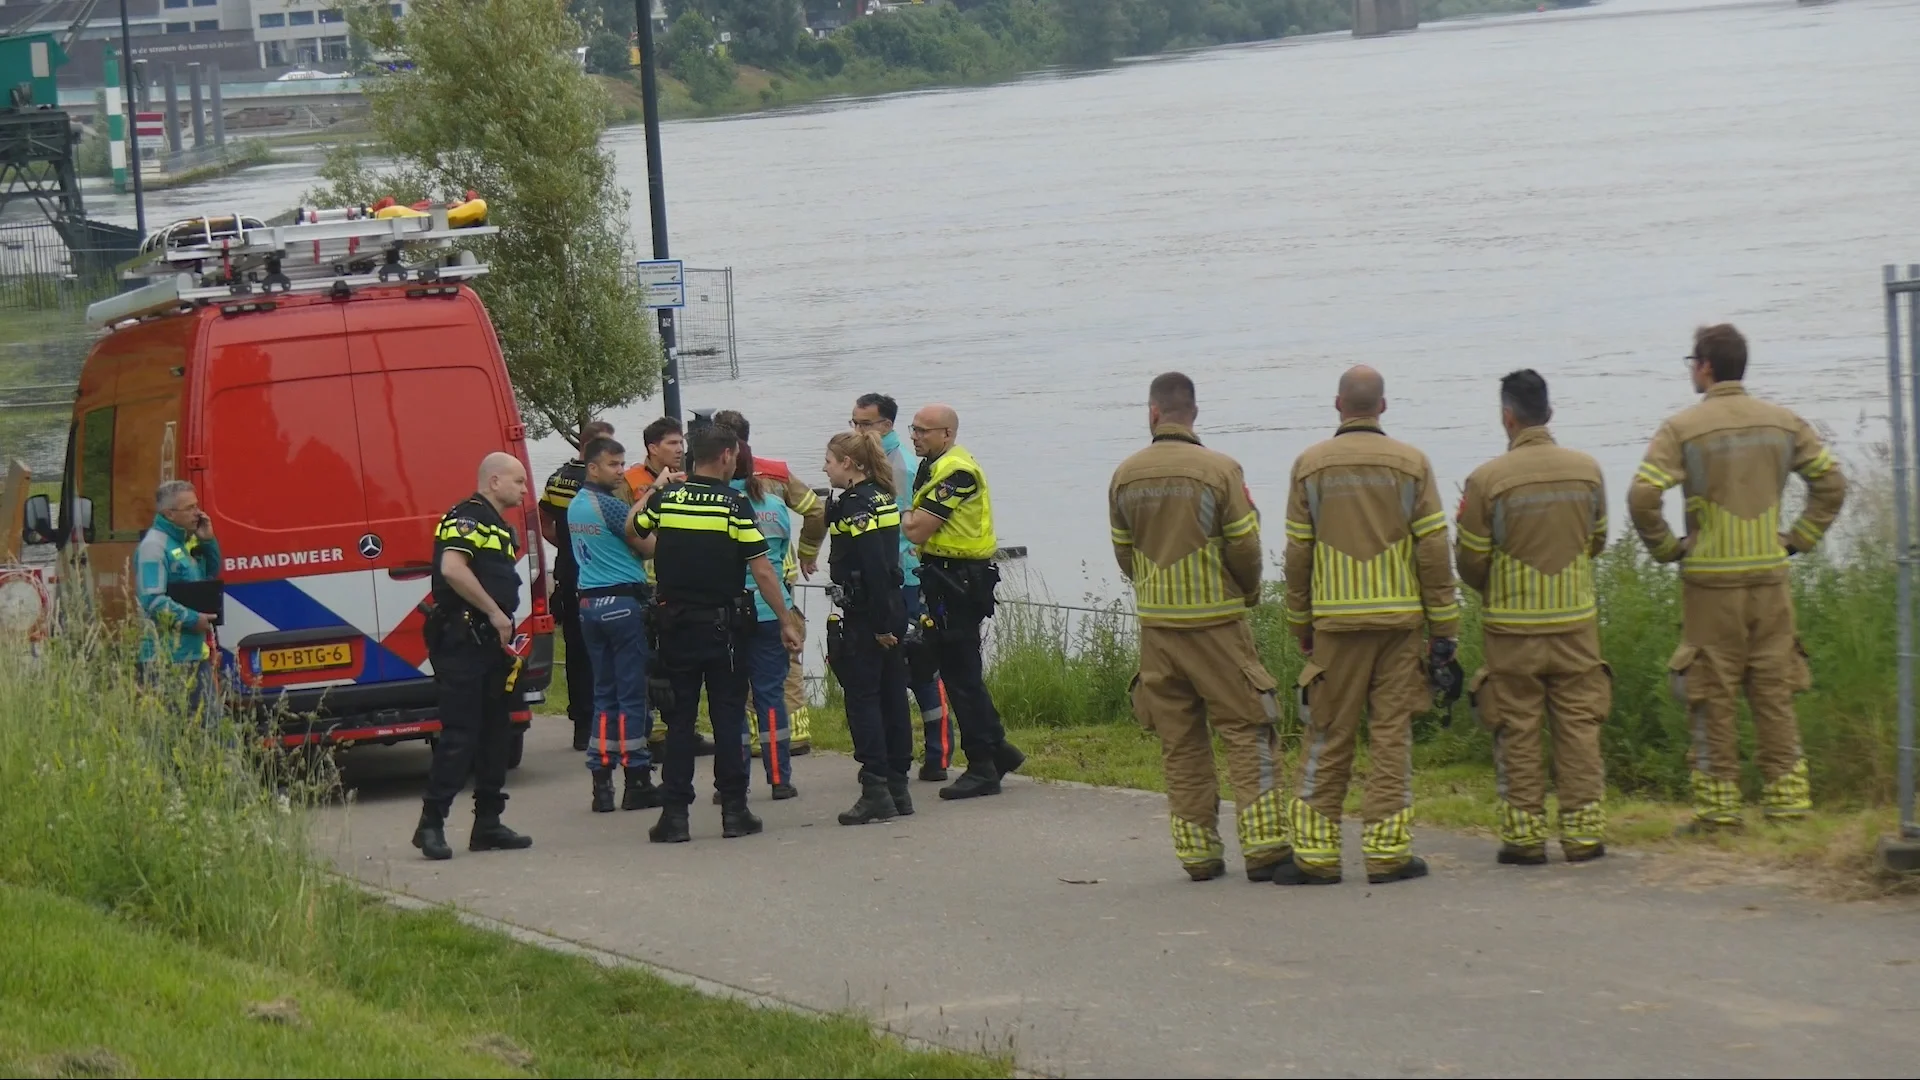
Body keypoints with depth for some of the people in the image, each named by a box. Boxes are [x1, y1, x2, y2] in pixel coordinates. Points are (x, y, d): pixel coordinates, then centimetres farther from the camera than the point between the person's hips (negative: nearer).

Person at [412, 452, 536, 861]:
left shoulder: (502, 529, 21)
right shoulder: (468, 517, -10)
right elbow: (452, 568, -25)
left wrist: (507, 641, 17)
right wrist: (495, 613, -21)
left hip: (490, 642, 10)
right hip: (462, 641, -10)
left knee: (493, 734, 11)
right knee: (459, 735, -12)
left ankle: (488, 823, 16)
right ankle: (431, 824, -9)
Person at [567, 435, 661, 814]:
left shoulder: (575, 506, 13)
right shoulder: (609, 505, -13)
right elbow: (649, 547, -8)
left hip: (589, 602, 8)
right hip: (623, 602, -8)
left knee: (604, 693, 10)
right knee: (632, 694, -3)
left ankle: (601, 783, 7)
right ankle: (637, 783, -1)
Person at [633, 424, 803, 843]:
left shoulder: (665, 498, -2)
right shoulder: (734, 505, -11)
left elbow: (635, 529, 19)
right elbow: (762, 571, -12)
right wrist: (786, 622, -4)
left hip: (674, 623, 3)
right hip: (723, 625, -3)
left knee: (680, 718, 6)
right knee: (728, 715, 4)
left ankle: (675, 814, 3)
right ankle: (734, 811, 4)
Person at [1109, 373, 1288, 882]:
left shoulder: (1125, 476, 1)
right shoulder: (1220, 469, -11)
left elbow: (1123, 553, 9)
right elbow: (1245, 547, -8)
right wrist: (1248, 592, 12)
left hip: (1156, 625, 4)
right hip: (1216, 621, -4)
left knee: (1178, 741, 9)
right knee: (1245, 729, 1)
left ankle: (1198, 850, 10)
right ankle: (1263, 846, -5)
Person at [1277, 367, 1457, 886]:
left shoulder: (1310, 466, 2)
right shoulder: (1411, 464, 1)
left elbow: (1297, 556, 4)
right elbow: (1434, 552, -1)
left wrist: (1301, 626, 14)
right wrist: (1444, 628, 3)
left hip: (1336, 622, 0)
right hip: (1399, 620, 0)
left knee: (1328, 737, 5)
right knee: (1392, 735, 3)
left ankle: (1315, 853, 5)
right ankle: (1388, 852, 2)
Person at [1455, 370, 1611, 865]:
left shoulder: (1488, 479, -12)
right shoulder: (1587, 470, -1)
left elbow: (1471, 562, -5)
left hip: (1513, 625, -3)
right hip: (1576, 620, 3)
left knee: (1517, 731, 5)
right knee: (1579, 724, 8)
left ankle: (1524, 836, 7)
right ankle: (1583, 832, 8)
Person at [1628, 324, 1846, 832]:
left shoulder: (1683, 428, -8)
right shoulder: (1782, 423, 6)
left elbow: (1642, 497, -16)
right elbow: (1831, 481, 8)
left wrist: (1666, 547, -3)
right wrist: (1798, 539, 11)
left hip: (1710, 580, -4)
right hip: (1770, 576, 4)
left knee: (1713, 695, 2)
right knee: (1774, 690, 9)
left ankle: (1718, 804, 3)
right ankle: (1787, 796, 8)